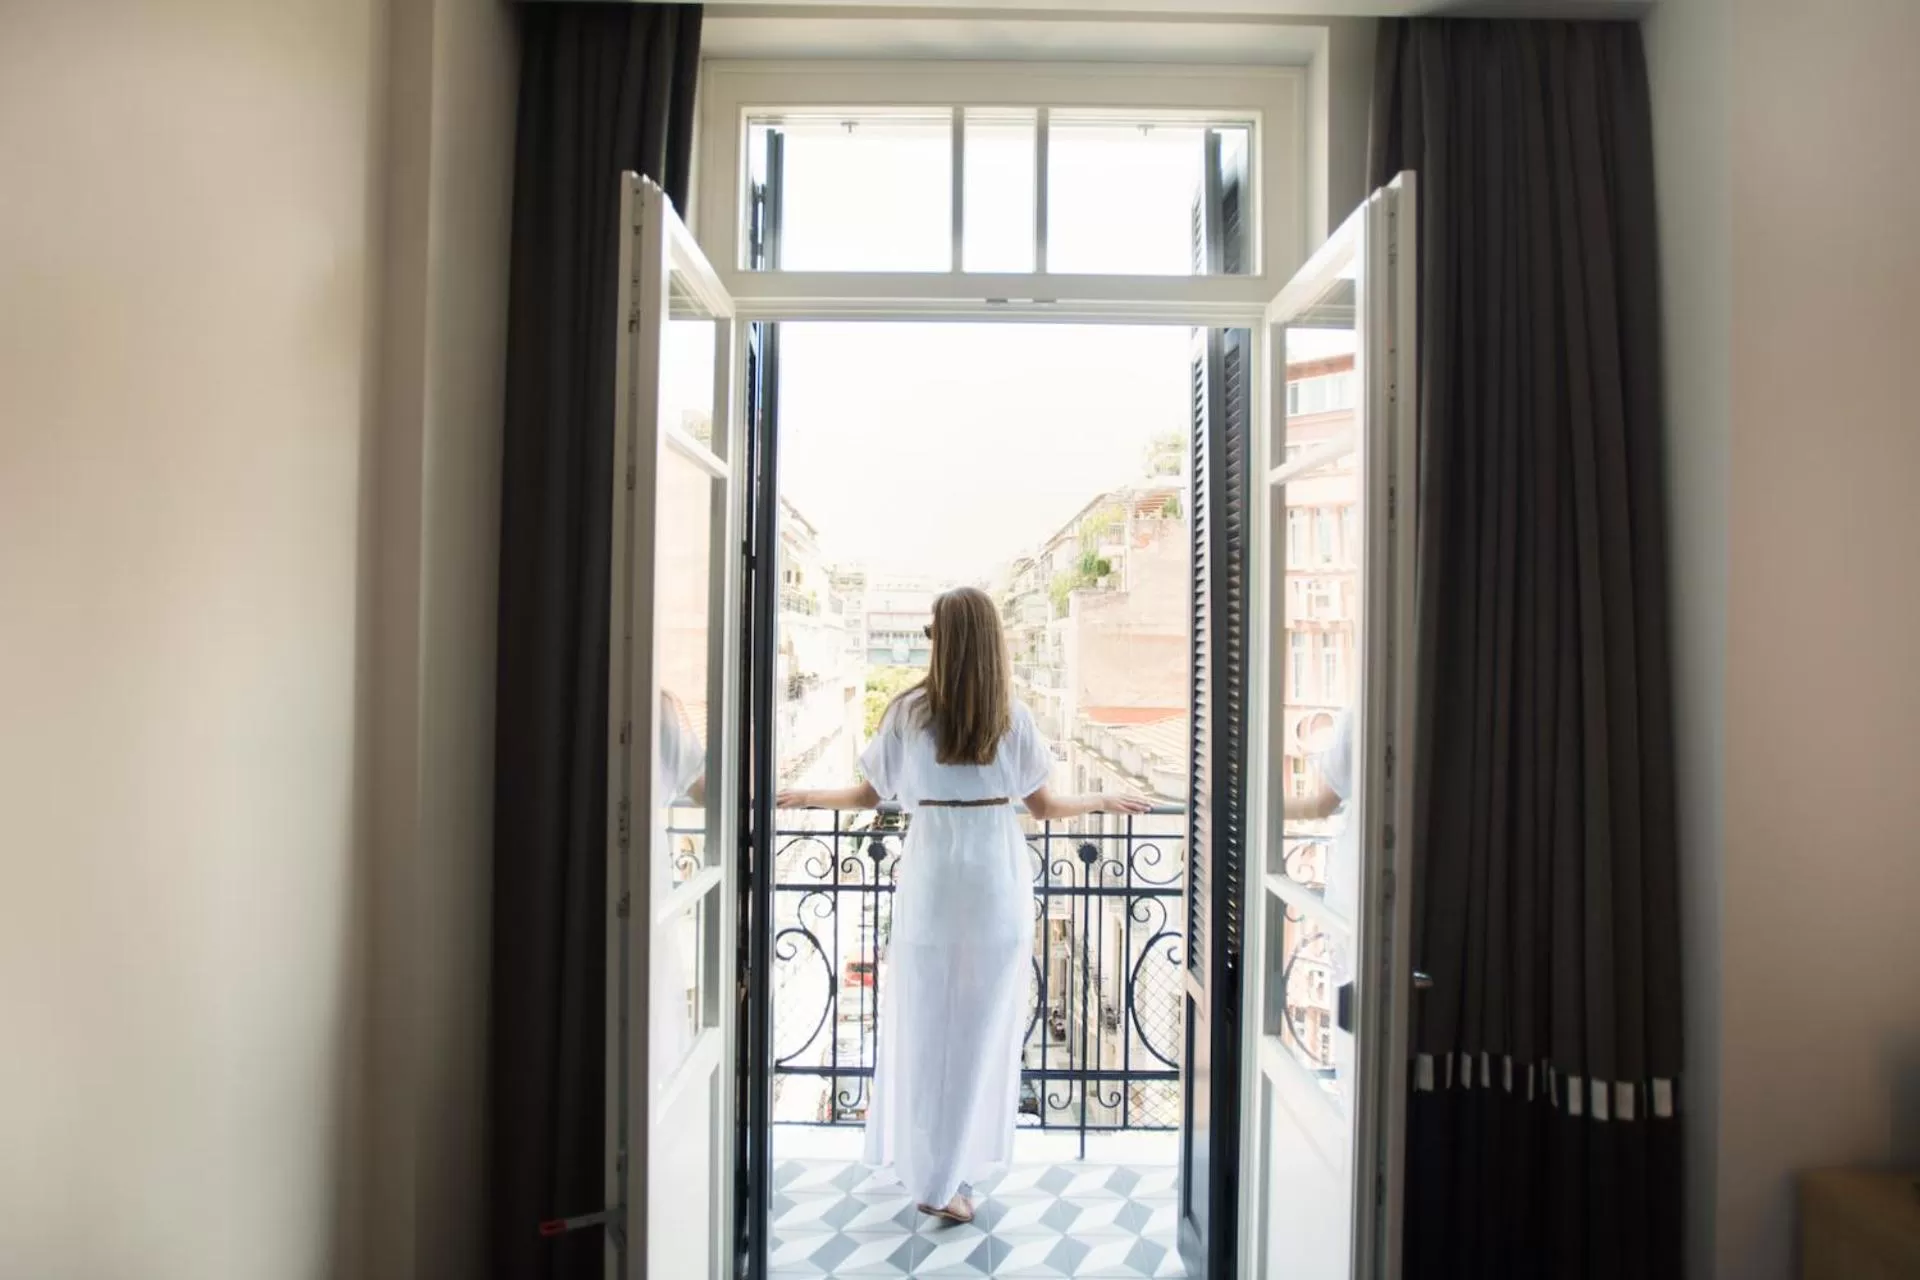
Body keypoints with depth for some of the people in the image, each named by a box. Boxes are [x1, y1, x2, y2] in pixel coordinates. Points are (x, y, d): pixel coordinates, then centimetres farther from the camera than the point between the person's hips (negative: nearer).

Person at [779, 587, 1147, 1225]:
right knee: (984, 1024, 10)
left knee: (925, 1022, 13)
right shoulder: (1012, 717, -3)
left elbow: (869, 795, 3)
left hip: (932, 877, 0)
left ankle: (930, 1166, 24)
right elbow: (1043, 805, 3)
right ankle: (952, 1175, 19)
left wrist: (806, 797, 20)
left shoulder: (908, 710, -4)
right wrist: (1104, 803, 20)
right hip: (999, 882, 0)